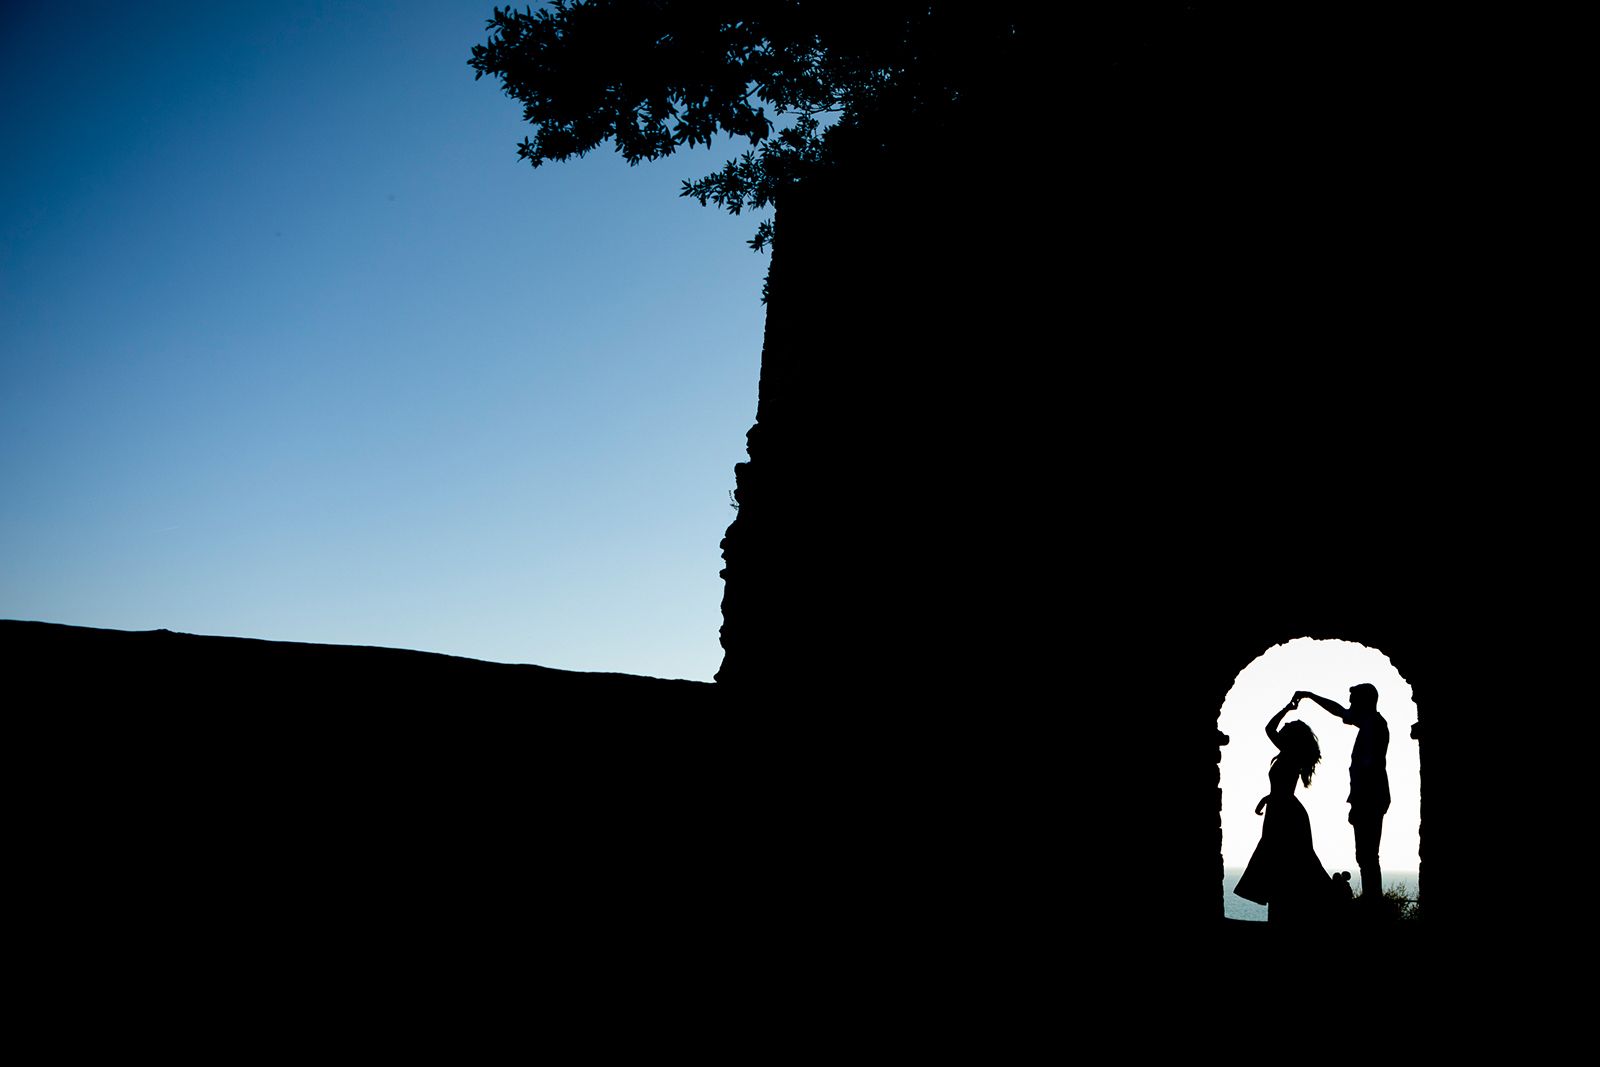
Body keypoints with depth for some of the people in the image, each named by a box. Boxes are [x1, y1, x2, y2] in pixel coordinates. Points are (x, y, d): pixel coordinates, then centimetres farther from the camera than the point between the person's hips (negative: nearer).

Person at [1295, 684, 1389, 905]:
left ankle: (1373, 898, -13)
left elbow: (1372, 765, -21)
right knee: (1366, 856, 9)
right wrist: (1310, 696, 39)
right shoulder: (1368, 723, 17)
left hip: (1369, 801, -10)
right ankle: (1372, 899, 10)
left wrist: (1357, 804, -21)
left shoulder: (1374, 726, -13)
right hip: (1368, 801, 10)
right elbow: (1339, 711, 34)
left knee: (1366, 856, -11)